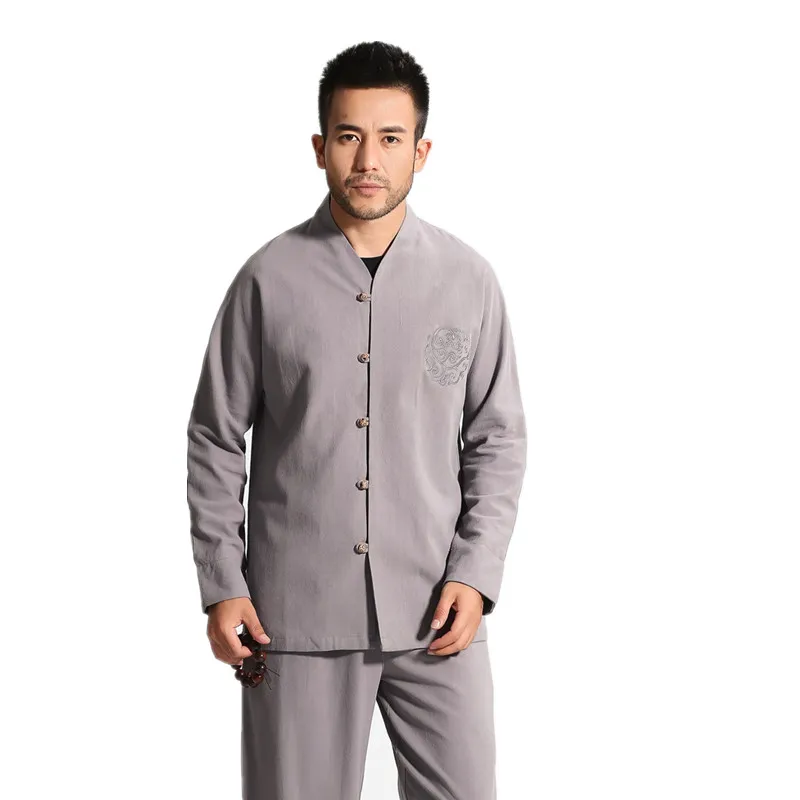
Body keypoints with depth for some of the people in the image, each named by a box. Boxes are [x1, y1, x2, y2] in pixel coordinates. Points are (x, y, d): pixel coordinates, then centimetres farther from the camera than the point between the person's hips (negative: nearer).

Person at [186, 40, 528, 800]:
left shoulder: (469, 280, 0)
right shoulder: (269, 279, -3)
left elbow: (498, 441, 5)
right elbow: (215, 439, 3)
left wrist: (475, 574, -5)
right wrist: (221, 585, -2)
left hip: (435, 615, 1)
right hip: (295, 613, -1)